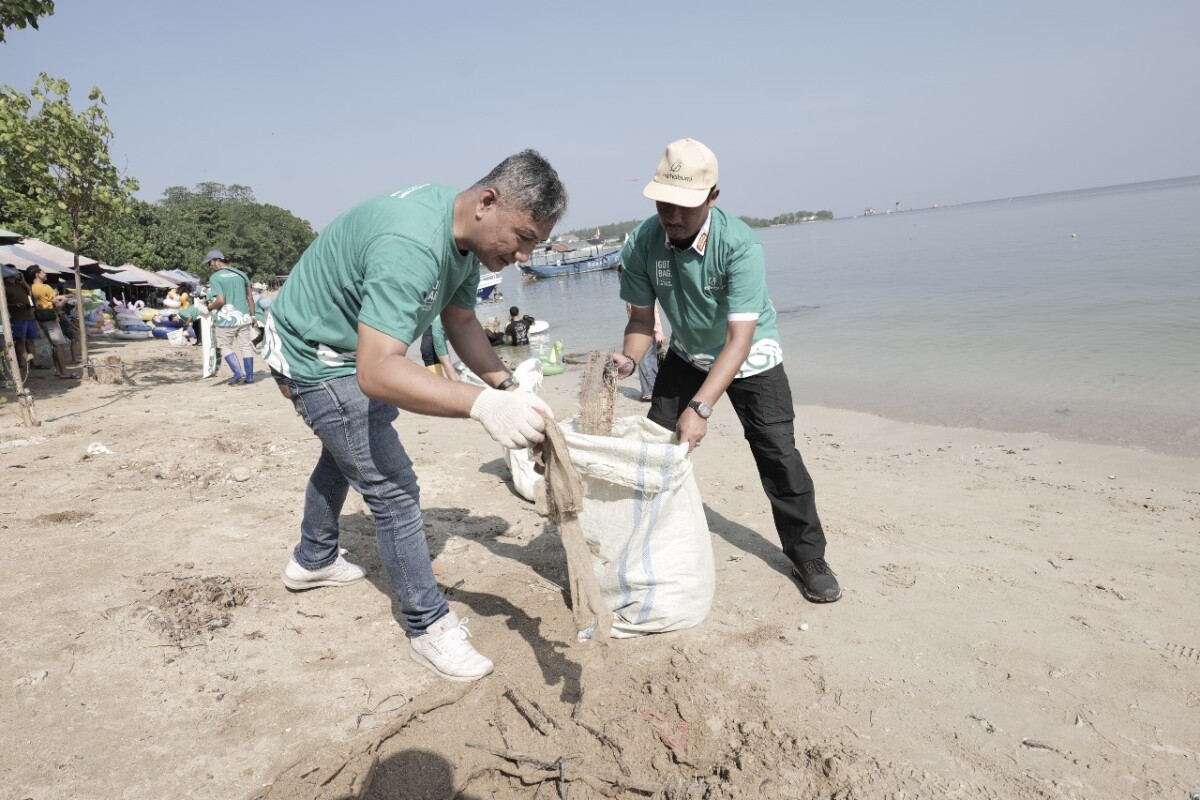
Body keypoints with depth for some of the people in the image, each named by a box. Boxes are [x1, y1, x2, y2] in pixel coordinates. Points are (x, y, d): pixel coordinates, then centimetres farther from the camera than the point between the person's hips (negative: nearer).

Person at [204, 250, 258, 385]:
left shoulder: (215, 277, -8)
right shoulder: (241, 274, 9)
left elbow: (220, 300, -18)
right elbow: (249, 297, 11)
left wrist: (210, 307, 2)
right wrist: (252, 316, 17)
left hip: (226, 318, -5)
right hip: (244, 317, 5)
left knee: (225, 346, 9)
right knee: (245, 346, 10)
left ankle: (238, 373, -5)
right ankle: (249, 377, 12)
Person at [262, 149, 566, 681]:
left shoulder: (467, 235, -10)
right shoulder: (411, 245, -40)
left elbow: (461, 322, 0)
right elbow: (376, 373, -49)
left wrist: (507, 387, -14)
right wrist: (480, 404, -60)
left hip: (355, 348, 10)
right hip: (316, 360, -10)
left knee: (347, 450, 28)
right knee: (392, 486, -11)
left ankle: (312, 561, 53)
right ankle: (429, 627, 5)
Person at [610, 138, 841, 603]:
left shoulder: (740, 245, -33)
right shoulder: (641, 245, -22)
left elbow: (740, 338, -37)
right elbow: (642, 318, -10)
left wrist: (701, 407, -47)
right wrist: (629, 359, -32)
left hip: (750, 357, -3)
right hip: (688, 356, 4)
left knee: (778, 455, -9)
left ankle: (808, 558, 9)